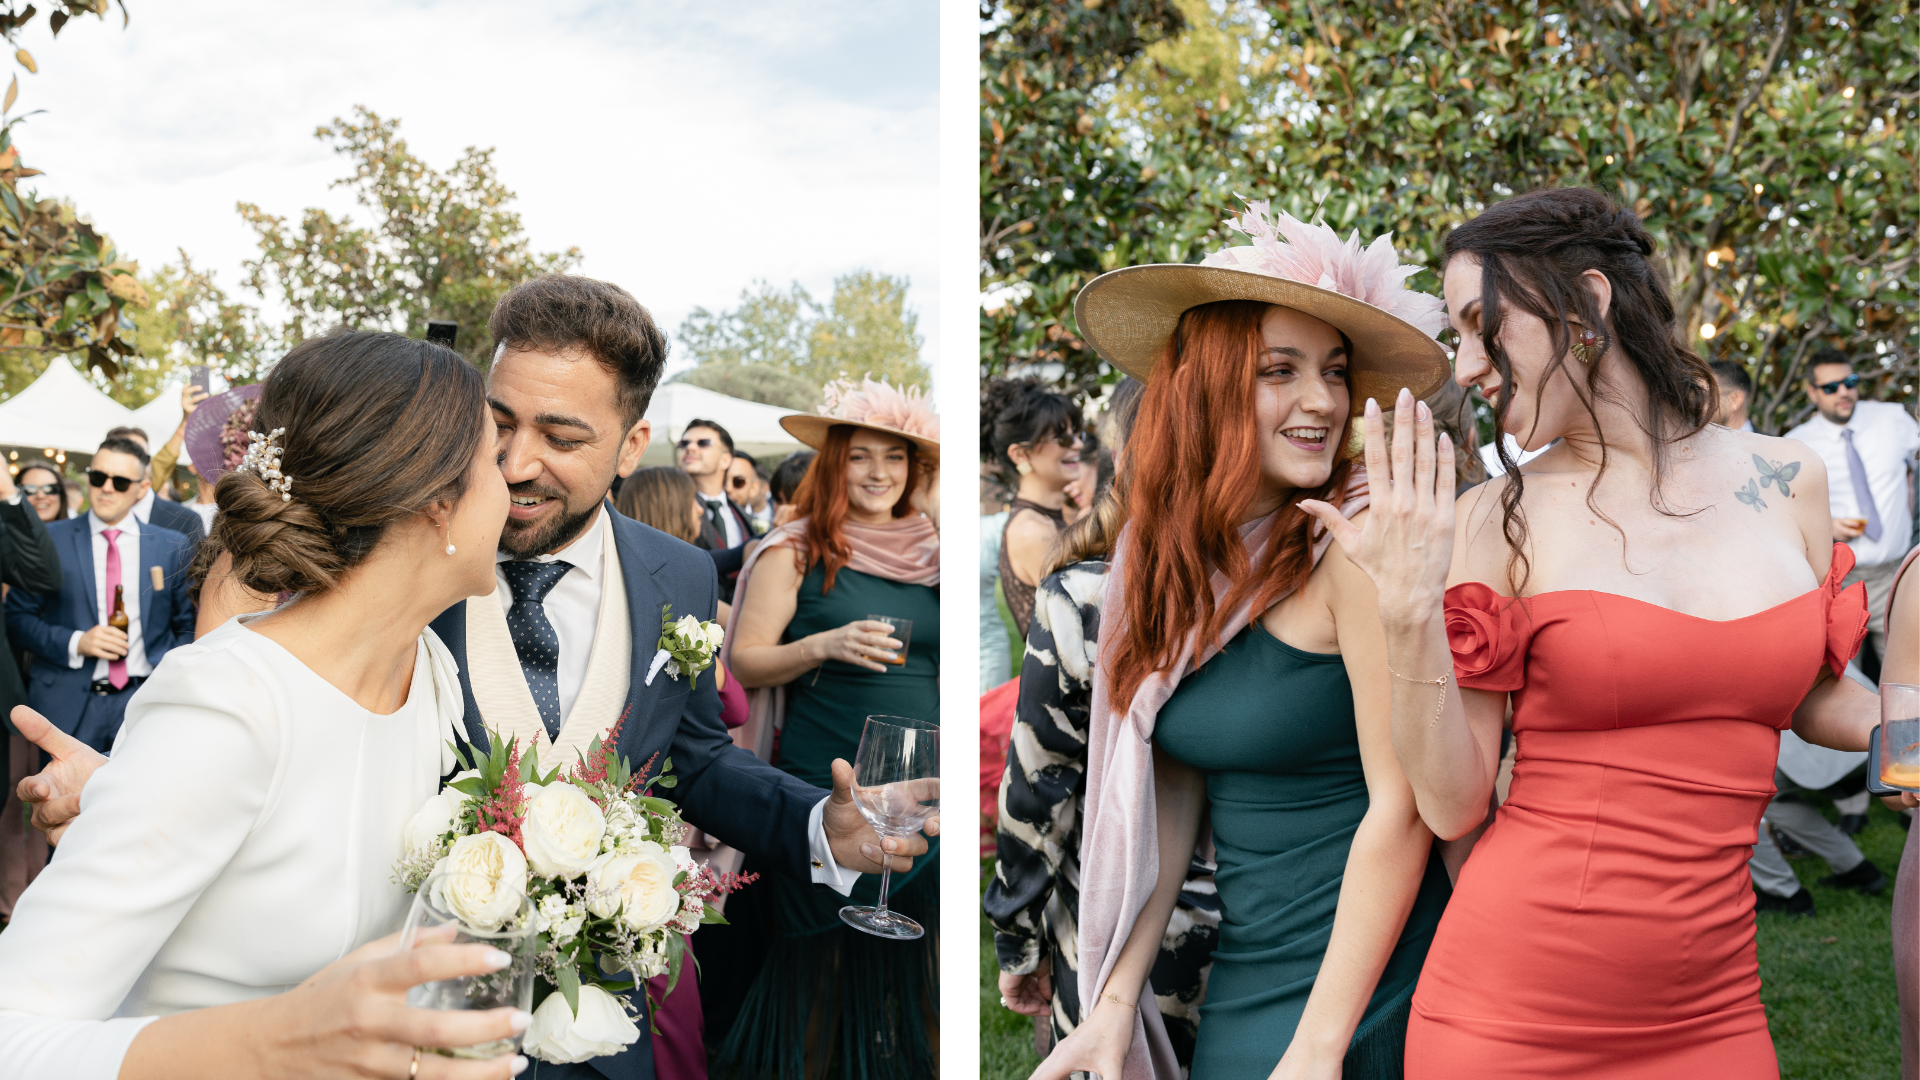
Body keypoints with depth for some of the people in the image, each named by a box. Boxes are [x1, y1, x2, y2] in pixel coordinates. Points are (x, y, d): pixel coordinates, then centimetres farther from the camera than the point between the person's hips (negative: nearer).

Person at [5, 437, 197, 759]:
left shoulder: (172, 546, 6)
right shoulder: (50, 539, 3)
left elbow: (188, 626, 11)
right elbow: (17, 617, 4)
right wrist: (75, 643, -11)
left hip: (146, 700, 1)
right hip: (67, 705, 0)